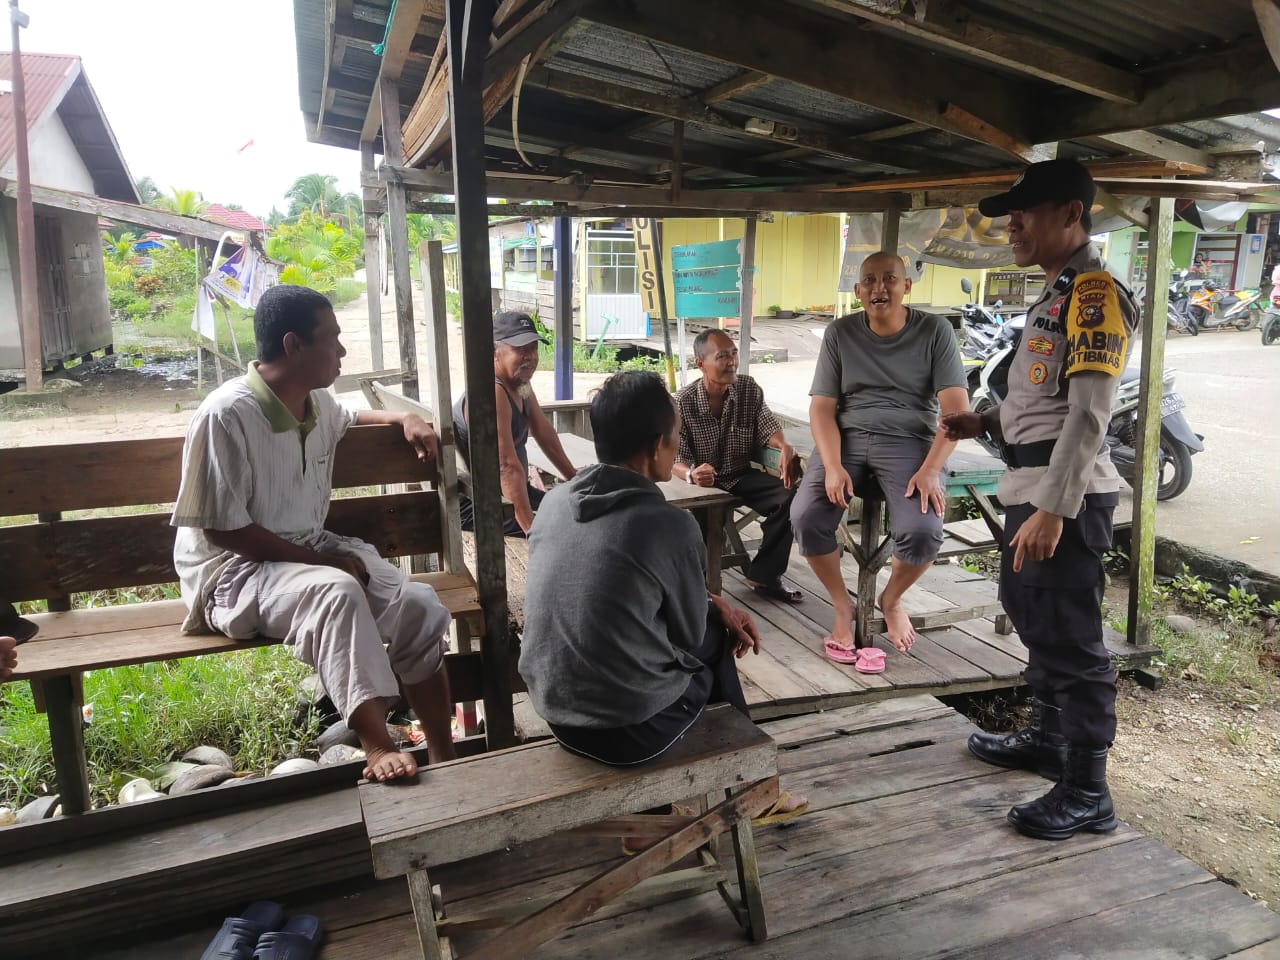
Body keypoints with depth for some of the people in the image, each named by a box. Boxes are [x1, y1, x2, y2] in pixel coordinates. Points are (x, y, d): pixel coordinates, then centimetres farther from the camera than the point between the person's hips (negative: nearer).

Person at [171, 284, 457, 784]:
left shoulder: (317, 403, 5)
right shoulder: (226, 415, -19)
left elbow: (348, 418, 32)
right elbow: (221, 528, -19)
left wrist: (404, 418, 12)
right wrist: (321, 560, -19)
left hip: (314, 549, 7)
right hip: (236, 569, -7)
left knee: (421, 607, -14)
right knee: (338, 592, -39)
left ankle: (445, 760, -5)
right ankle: (378, 747, -34)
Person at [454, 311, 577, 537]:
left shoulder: (521, 383, 4)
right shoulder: (493, 392, -27)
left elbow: (545, 434, 16)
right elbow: (508, 467, -34)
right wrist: (531, 528, -38)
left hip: (512, 491, 10)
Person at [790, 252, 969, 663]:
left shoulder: (934, 331, 0)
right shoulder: (839, 333, 5)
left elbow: (957, 408, -6)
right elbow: (821, 407, 1)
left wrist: (931, 469, -20)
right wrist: (833, 466, -16)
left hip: (909, 441, -1)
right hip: (846, 437, 2)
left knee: (922, 531, -27)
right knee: (805, 517, -24)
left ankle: (891, 599, 8)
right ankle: (842, 606, 2)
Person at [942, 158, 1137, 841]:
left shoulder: (1095, 293, -14)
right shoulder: (1055, 293, 16)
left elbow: (1088, 414, -21)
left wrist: (1054, 509, -24)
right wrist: (987, 422, 11)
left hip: (1065, 497, -10)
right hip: (1029, 489, 10)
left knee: (1070, 639, -2)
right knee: (1032, 618, 20)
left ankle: (1087, 793, 10)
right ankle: (1049, 739, 38)